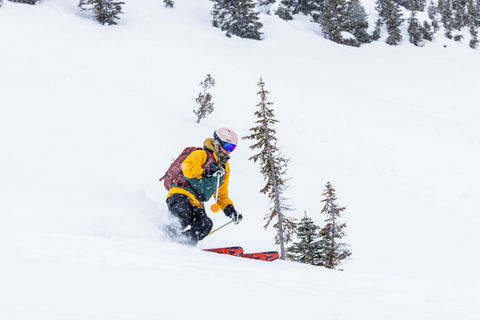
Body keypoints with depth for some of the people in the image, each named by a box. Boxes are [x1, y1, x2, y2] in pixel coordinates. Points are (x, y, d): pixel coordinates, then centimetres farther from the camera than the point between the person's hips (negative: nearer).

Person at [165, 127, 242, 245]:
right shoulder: (202, 154, 3)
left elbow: (222, 195, 32)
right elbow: (186, 167, -17)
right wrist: (207, 172, -22)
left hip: (196, 204, 6)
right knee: (182, 219, -38)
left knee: (205, 225, -27)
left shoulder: (225, 169, 25)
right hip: (180, 195, -6)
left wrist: (231, 211, 17)